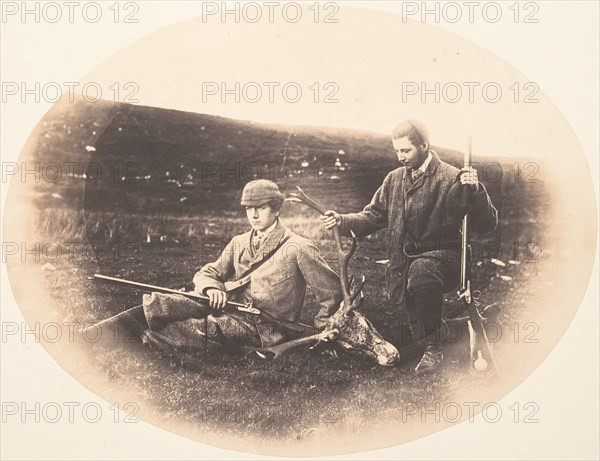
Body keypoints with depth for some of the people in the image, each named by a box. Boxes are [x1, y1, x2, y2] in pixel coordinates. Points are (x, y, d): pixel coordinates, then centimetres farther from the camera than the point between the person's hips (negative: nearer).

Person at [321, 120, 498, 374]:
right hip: (404, 259, 6)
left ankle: (433, 347, -22)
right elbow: (373, 216, 11)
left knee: (420, 273, -37)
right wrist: (343, 220, -7)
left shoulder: (451, 178, -8)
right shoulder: (394, 179, 10)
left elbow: (486, 225, -10)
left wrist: (476, 190, -28)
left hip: (442, 255, -5)